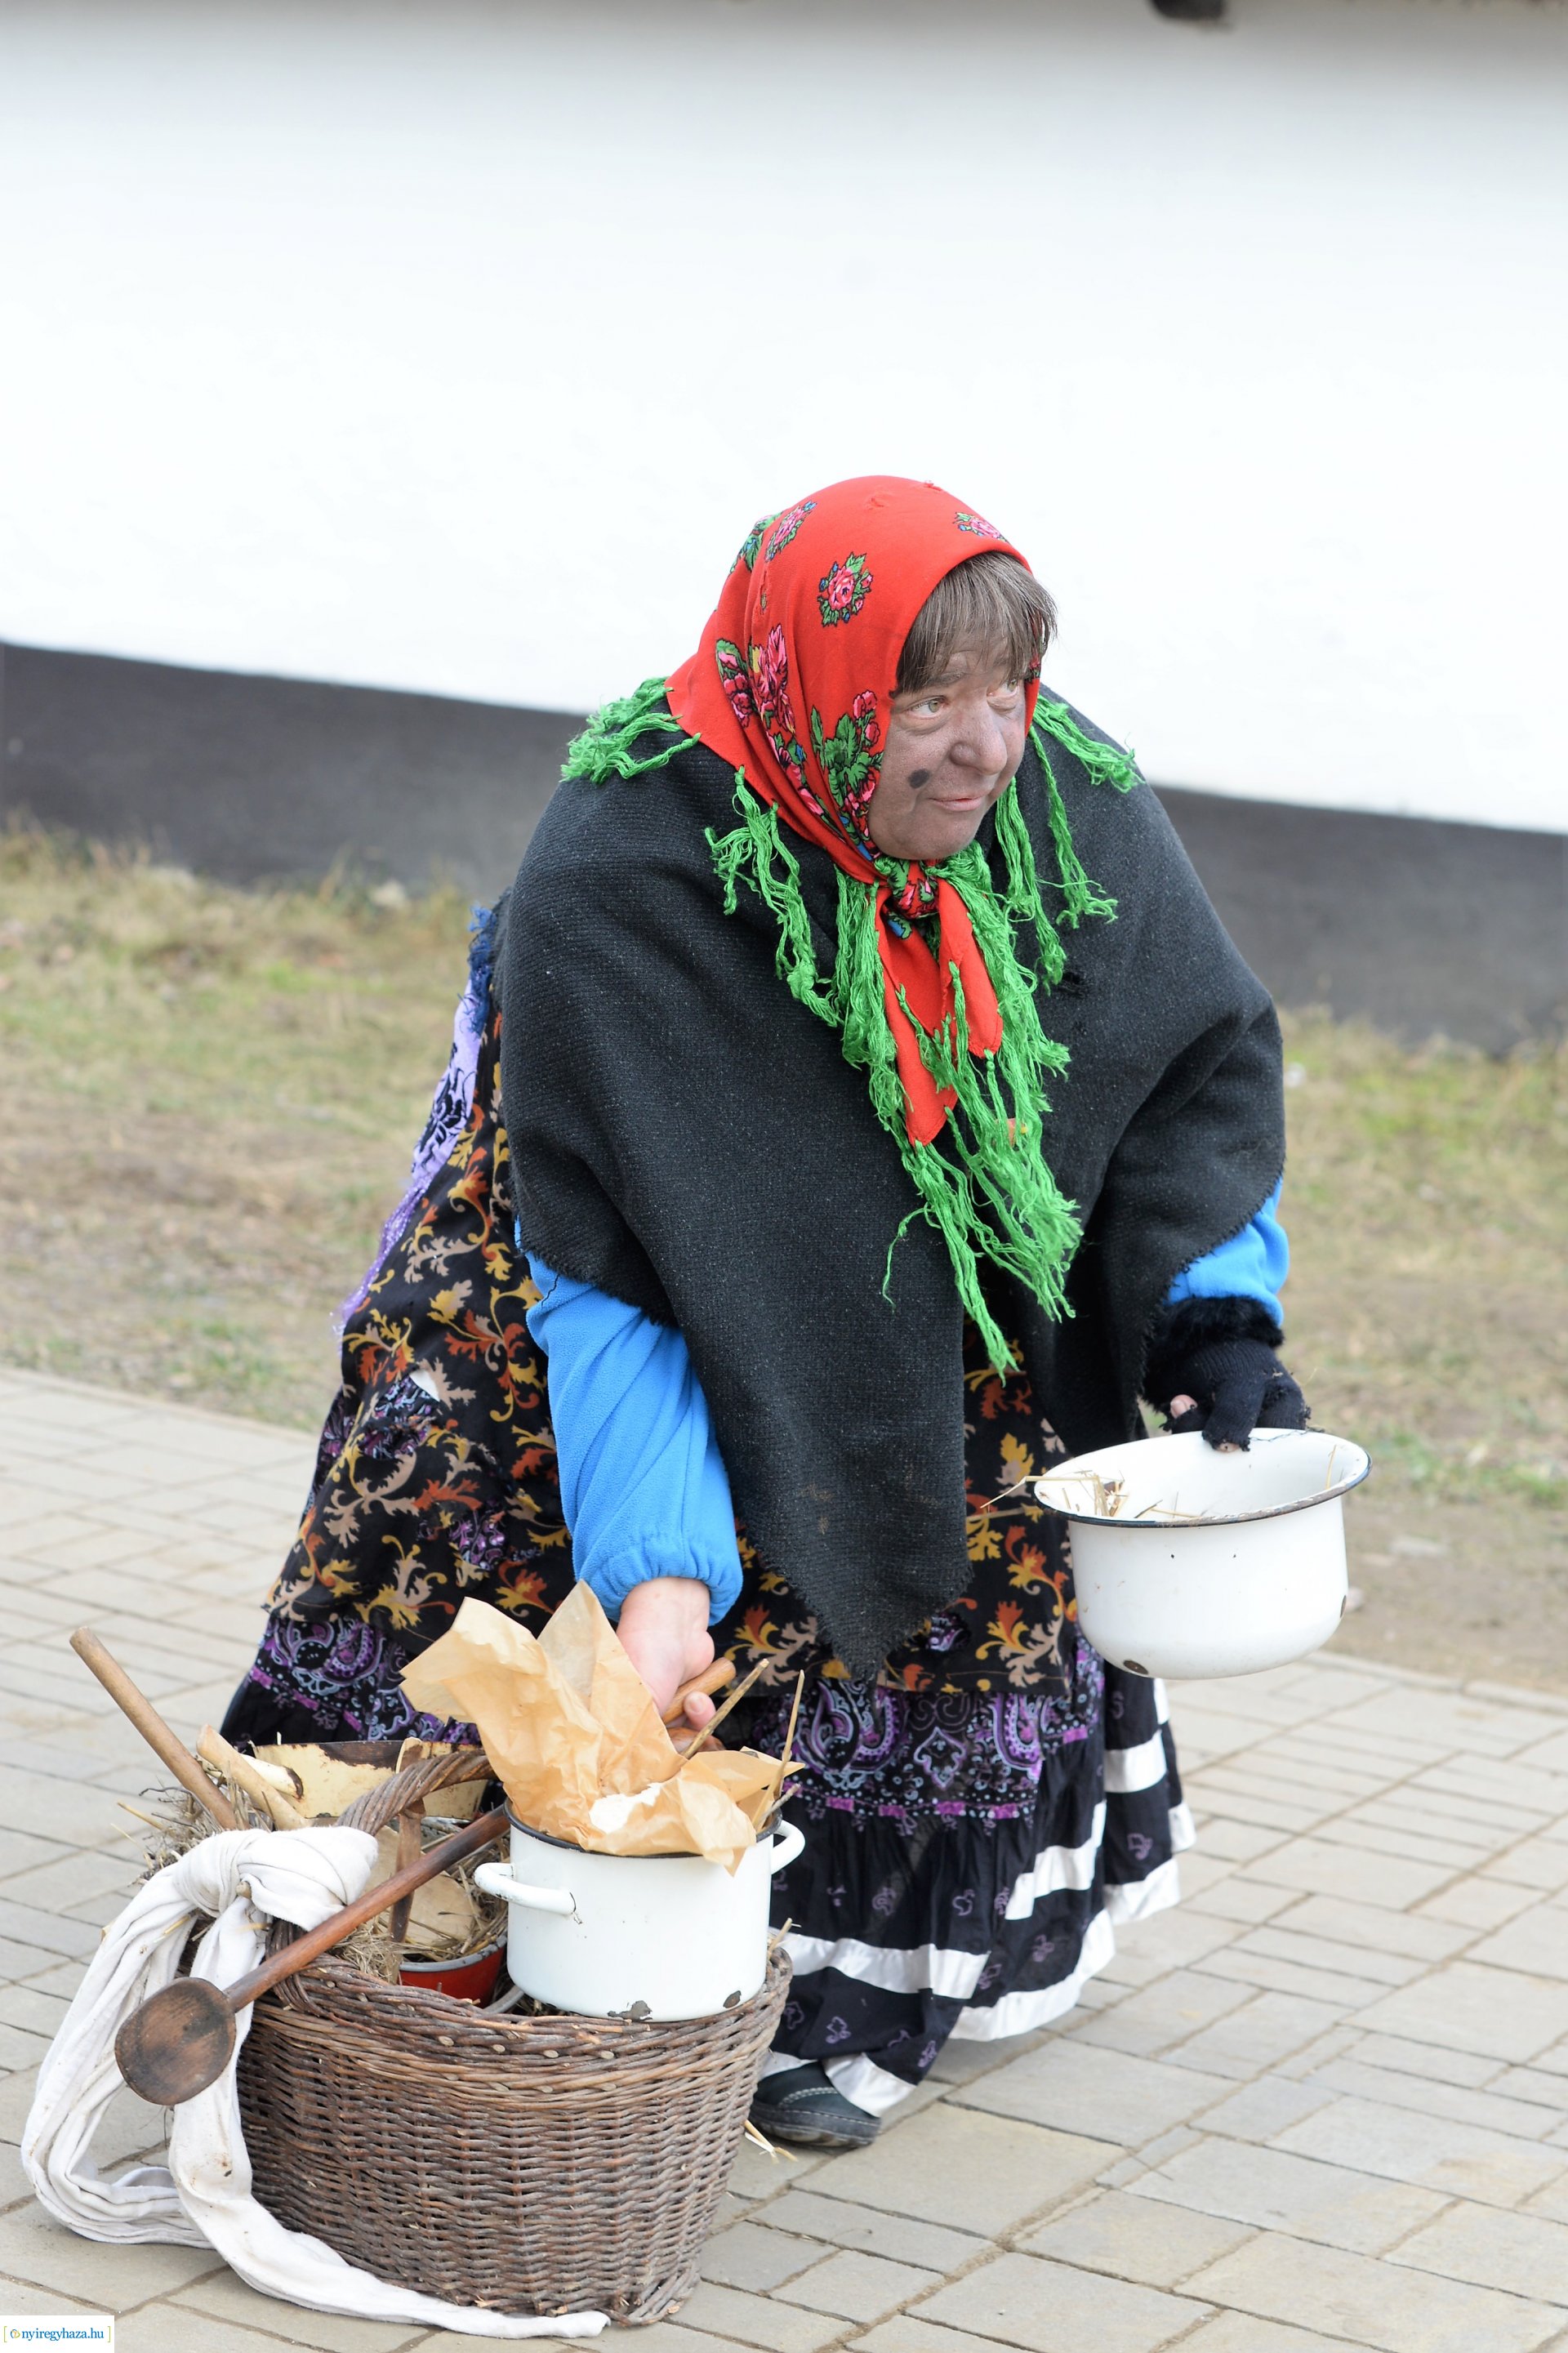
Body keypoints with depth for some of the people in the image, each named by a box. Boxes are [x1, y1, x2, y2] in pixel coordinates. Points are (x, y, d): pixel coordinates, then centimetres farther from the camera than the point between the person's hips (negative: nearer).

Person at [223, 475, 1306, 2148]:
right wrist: (660, 1566, -45)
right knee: (449, 1438, -19)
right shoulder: (614, 876, -36)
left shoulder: (1067, 803, -24)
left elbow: (1198, 1065, -9)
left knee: (982, 1516, -13)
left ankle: (862, 1992, 0)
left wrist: (1220, 1316, -23)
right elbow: (612, 1266, -37)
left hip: (939, 1249, 3)